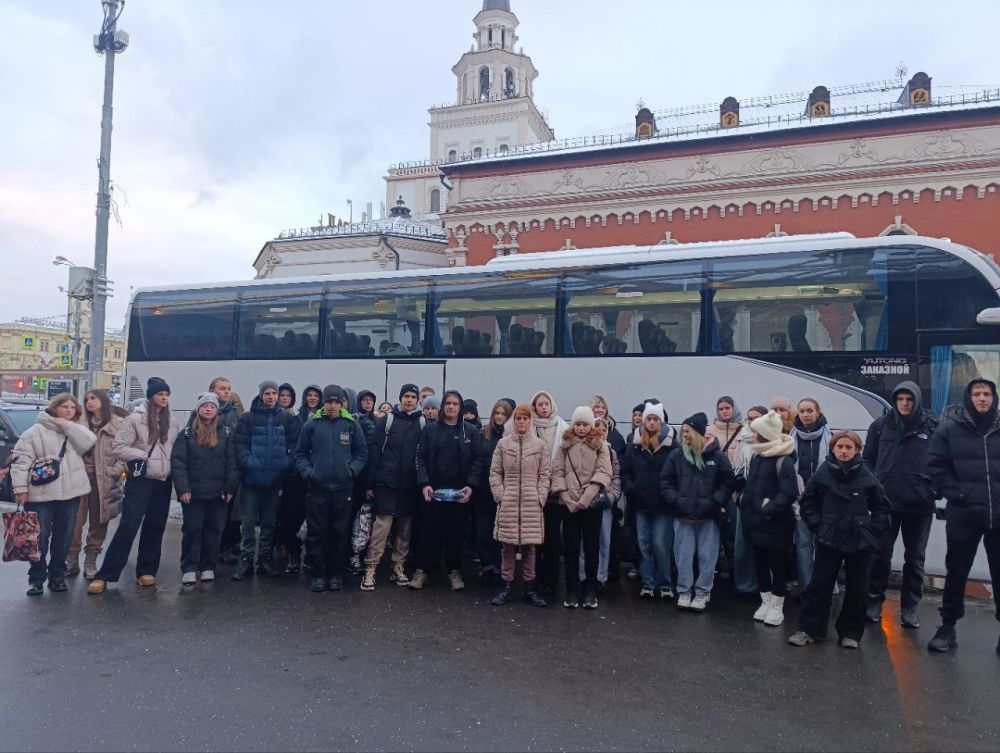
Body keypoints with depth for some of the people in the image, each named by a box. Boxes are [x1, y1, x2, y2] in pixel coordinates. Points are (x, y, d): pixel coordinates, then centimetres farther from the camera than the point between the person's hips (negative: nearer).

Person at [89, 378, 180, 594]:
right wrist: (144, 456, -12)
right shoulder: (136, 418, -7)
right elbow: (118, 447, -8)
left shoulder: (171, 421, 7)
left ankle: (146, 571, 23)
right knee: (128, 526, -8)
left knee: (155, 527, 11)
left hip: (163, 481, 5)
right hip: (141, 480, -5)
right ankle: (104, 575, -1)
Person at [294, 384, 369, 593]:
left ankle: (336, 574, 20)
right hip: (316, 488, 0)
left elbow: (362, 453, 7)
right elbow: (300, 453, 7)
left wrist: (352, 470, -7)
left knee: (340, 533, 8)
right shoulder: (312, 425, 3)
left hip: (343, 488, 0)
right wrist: (307, 472, -7)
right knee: (316, 533, 4)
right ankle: (318, 574, 15)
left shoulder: (352, 425, 2)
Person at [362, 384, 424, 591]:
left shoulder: (423, 423, 5)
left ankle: (398, 567, 21)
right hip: (386, 483, -2)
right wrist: (370, 484, -3)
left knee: (405, 528, 9)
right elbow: (374, 452, 0)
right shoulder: (387, 421, 1)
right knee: (381, 526, -5)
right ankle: (370, 570, 1)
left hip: (410, 486, 2)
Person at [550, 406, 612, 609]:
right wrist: (567, 498, -9)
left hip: (592, 503, -1)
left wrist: (586, 498, -15)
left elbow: (603, 472, -6)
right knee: (571, 547, 4)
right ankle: (572, 591, 13)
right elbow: (557, 472, 2)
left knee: (591, 547, 4)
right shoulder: (565, 444, 8)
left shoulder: (601, 445, 4)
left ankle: (591, 591, 15)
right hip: (568, 504, 1)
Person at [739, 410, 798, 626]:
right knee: (760, 564, 15)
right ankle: (765, 602, 28)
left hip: (775, 524, -7)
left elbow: (788, 494, -21)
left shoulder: (784, 460, -15)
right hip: (756, 523, 8)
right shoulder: (757, 456, 11)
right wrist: (745, 505, 7)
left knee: (777, 565, 6)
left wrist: (768, 510, -24)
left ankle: (777, 607, 18)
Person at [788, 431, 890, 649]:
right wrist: (817, 526, -3)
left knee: (857, 589, 10)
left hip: (860, 542, 1)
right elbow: (807, 503, 4)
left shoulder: (867, 477, -7)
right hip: (829, 540, -1)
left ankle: (850, 632, 25)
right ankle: (808, 629, 12)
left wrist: (872, 531, -3)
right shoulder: (822, 474, -7)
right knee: (820, 585, 4)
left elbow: (881, 508, 4)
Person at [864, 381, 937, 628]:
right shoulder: (881, 425, 0)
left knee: (915, 557, 11)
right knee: (880, 554, 7)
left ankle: (909, 607, 23)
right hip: (885, 502, 0)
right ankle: (874, 601, 20)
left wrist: (936, 490, -6)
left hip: (920, 504, 0)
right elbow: (867, 459, 4)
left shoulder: (932, 427, -2)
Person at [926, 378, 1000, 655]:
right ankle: (948, 627, 19)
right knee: (956, 573, 8)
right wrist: (955, 493, -9)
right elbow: (935, 466, 0)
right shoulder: (950, 429, 0)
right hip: (963, 515, -1)